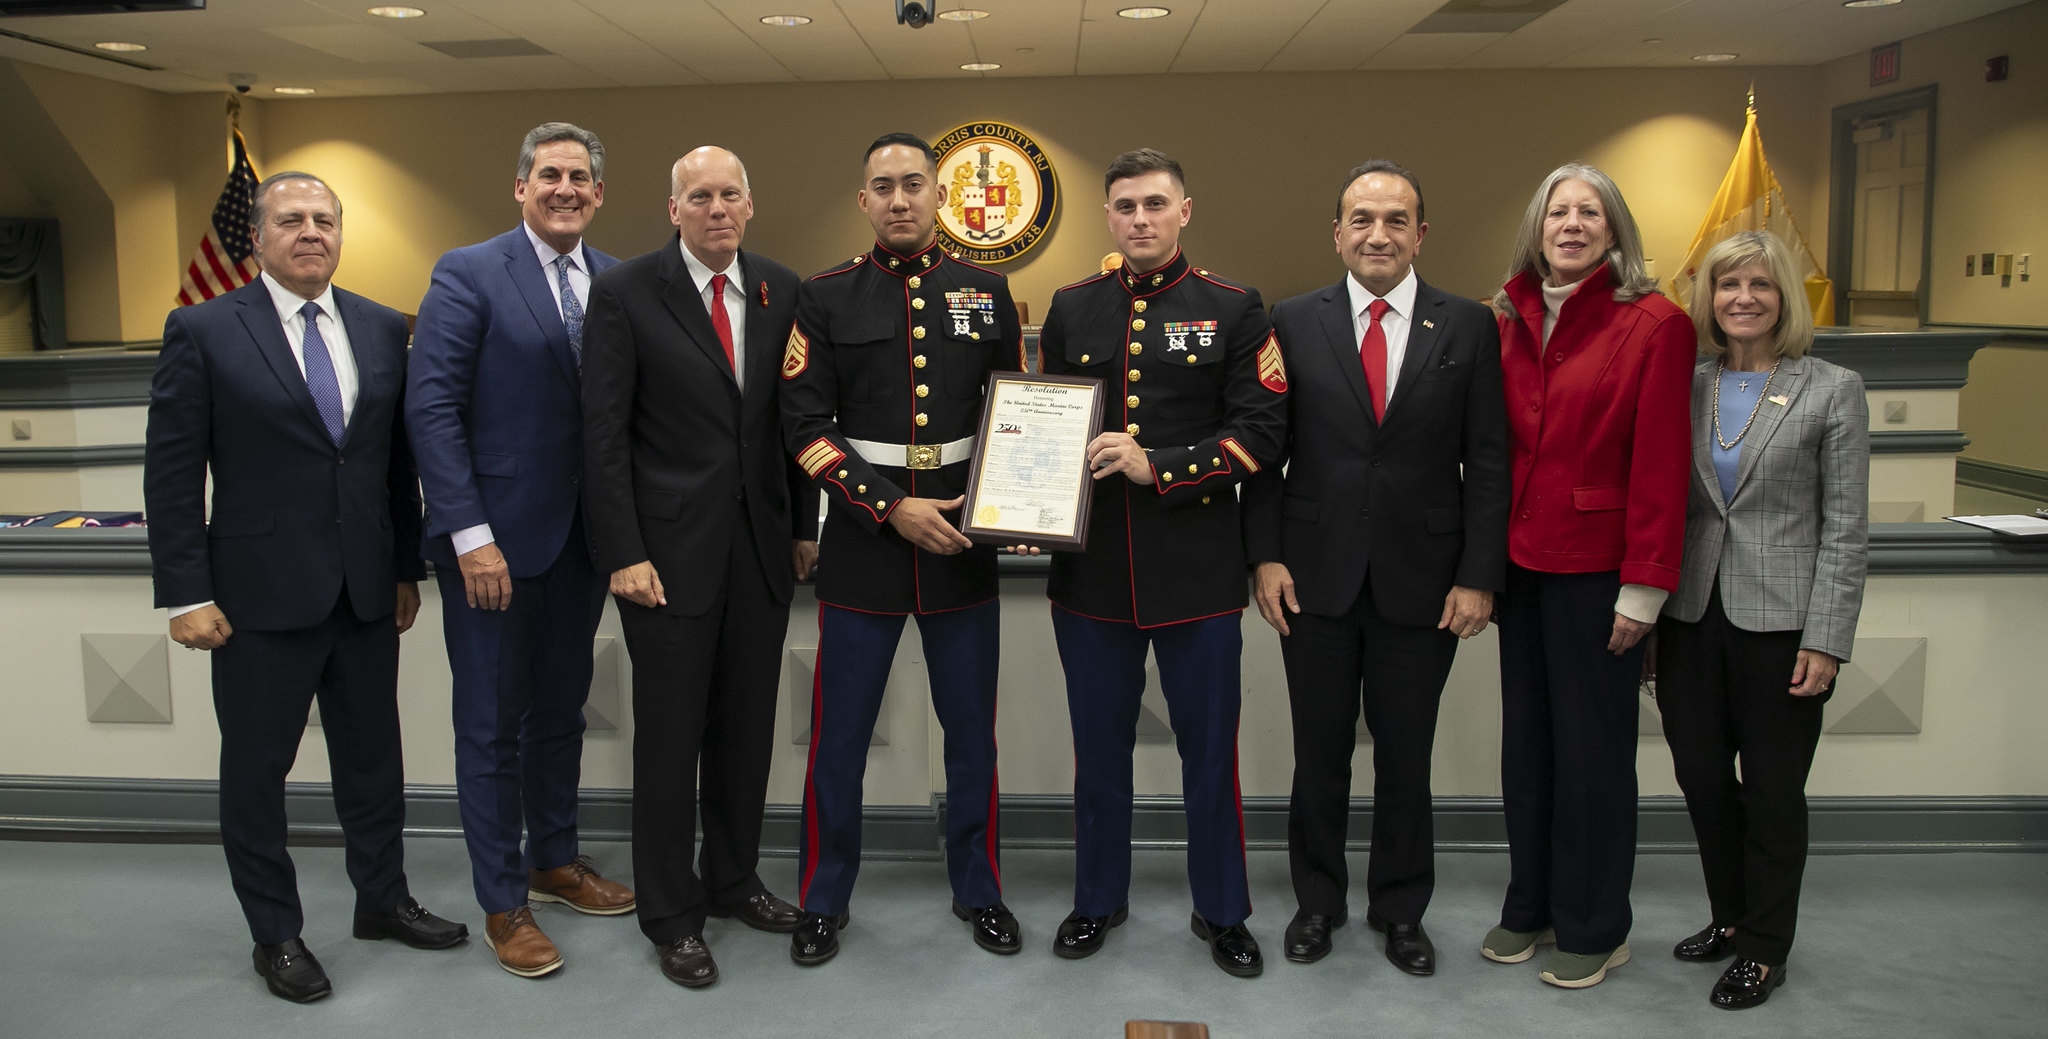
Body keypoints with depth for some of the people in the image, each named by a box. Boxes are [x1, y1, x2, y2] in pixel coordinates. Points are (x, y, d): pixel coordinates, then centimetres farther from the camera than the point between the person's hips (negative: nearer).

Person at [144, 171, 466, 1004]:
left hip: (366, 592, 4)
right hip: (261, 595, -3)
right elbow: (171, 473, -7)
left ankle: (382, 900, 33)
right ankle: (275, 933, 26)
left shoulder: (383, 329, 6)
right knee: (256, 769, 9)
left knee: (373, 755, 15)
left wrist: (407, 567, 9)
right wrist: (186, 595, -10)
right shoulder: (203, 332, -6)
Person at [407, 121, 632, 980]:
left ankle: (555, 860, 35)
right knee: (492, 724, 7)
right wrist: (471, 535, -17)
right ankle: (503, 904, 20)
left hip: (582, 536, 5)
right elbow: (432, 409, -13)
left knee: (561, 709, 17)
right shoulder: (468, 274, -7)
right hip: (495, 538, -4)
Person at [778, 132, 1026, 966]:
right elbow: (804, 427, -5)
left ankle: (977, 889, 31)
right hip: (863, 548, -1)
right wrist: (892, 509, -14)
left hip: (963, 549, 2)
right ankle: (824, 900, 26)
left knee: (972, 733, 12)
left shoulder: (986, 292, 6)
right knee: (839, 738, 6)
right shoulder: (827, 297, 0)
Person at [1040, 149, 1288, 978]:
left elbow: (1261, 434, -6)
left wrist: (1158, 466, -17)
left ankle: (1221, 910, 25)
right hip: (1090, 567, 2)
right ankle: (1098, 899, 30)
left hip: (1197, 568, -2)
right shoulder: (1070, 310, 9)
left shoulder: (1233, 311, 1)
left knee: (1209, 748, 7)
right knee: (1099, 745, 13)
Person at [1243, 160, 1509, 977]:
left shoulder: (1469, 327, 1)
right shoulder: (1294, 322, 2)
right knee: (1319, 753, 11)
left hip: (1421, 583, 0)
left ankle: (1401, 909, 30)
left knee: (1406, 757, 11)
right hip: (1316, 577, 0)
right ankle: (1317, 901, 30)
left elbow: (1487, 460, 0)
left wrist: (1479, 576, -6)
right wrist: (1265, 555, -5)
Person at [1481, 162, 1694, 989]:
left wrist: (1644, 586, -14)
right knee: (1525, 740, 13)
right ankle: (1530, 906, 29)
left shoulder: (1655, 323, -8)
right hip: (1520, 562, 5)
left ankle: (1593, 928, 22)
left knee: (1592, 750, 6)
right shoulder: (1511, 319, 7)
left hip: (1596, 569, -5)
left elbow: (1660, 464, -11)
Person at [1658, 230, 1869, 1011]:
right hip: (1691, 617, 4)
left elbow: (1846, 529, -5)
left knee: (1773, 791, 6)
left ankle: (1764, 949, 23)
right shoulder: (1686, 387, 6)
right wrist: (1646, 607, 4)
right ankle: (1730, 917, 32)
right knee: (1701, 777, 11)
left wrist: (1826, 640, -11)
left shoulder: (1833, 391, -2)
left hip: (1778, 623, -3)